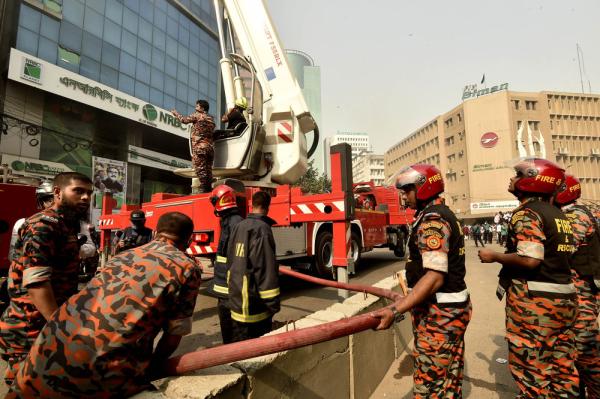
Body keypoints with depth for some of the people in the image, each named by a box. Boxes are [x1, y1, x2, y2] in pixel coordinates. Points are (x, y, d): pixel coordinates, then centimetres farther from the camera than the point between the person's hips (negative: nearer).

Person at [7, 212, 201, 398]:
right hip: (109, 364, -5)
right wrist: (154, 367, 24)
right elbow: (174, 334, 4)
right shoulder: (188, 268, 2)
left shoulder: (125, 255, 19)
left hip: (56, 344, 6)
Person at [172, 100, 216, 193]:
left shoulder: (197, 115, 1)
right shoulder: (211, 119, 20)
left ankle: (204, 188, -15)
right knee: (208, 169, 5)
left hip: (199, 147, -7)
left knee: (200, 168, -9)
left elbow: (184, 120, 8)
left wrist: (176, 113, 26)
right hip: (210, 147, 7)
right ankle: (209, 188, 3)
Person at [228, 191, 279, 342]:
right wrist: (272, 303, -16)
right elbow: (267, 269, -22)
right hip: (254, 302, -8)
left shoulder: (239, 226, 7)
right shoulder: (262, 228, -18)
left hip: (237, 298, 8)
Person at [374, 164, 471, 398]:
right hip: (453, 306, 11)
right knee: (449, 379, 23)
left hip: (438, 312, -11)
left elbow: (434, 276, -28)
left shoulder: (432, 219, -20)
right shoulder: (444, 214, 12)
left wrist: (396, 311, -31)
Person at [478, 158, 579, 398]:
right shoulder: (558, 214, 12)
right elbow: (555, 255, 15)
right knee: (562, 365, 19)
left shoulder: (526, 213, -15)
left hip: (534, 299, -9)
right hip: (564, 296, 9)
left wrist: (494, 256, -12)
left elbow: (529, 259, -25)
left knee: (530, 367, 5)